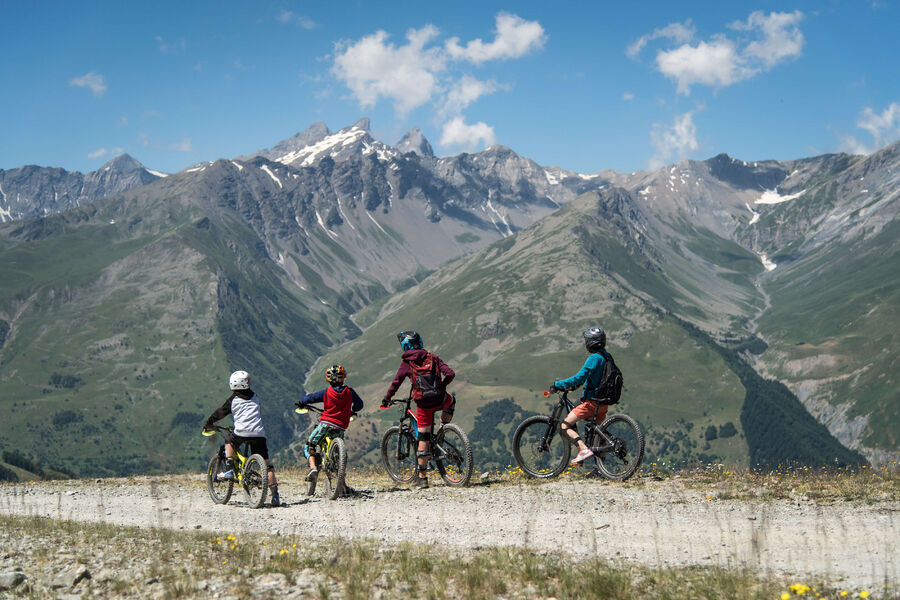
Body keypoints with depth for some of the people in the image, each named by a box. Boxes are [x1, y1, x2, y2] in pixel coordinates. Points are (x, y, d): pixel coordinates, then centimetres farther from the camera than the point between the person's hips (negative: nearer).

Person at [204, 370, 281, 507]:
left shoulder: (233, 400, 9)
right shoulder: (255, 398, 20)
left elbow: (220, 412, 17)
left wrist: (208, 424, 33)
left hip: (241, 432, -2)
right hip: (259, 433, 2)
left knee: (229, 440, 32)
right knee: (266, 463, 3)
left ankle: (229, 469, 16)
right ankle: (275, 494, -7)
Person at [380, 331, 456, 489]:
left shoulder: (406, 363, 0)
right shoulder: (432, 358, 6)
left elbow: (395, 383, 2)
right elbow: (450, 374, 0)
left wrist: (386, 400, 17)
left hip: (423, 405, -2)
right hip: (440, 400, 2)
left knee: (423, 440, 3)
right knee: (451, 399, 38)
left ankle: (422, 478, 2)